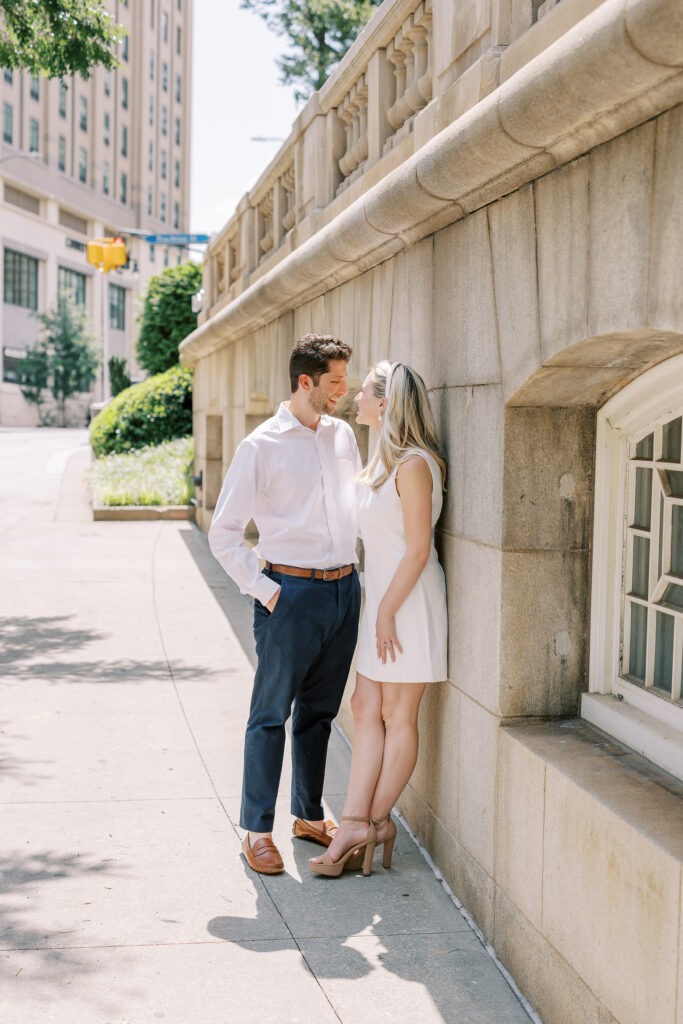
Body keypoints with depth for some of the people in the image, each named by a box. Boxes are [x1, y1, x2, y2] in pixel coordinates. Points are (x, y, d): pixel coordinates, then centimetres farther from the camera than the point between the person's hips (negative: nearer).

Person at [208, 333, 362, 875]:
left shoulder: (344, 435, 10)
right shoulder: (262, 446, -7)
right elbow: (224, 533, -6)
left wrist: (356, 570, 13)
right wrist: (264, 590, -11)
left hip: (344, 588, 6)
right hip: (292, 592, -5)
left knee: (319, 711, 15)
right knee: (271, 713, 1)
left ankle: (310, 815, 28)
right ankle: (257, 830, 10)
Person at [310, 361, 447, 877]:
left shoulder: (413, 464, -17)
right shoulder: (382, 462, 13)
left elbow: (418, 549, -19)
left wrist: (387, 611, -17)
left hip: (409, 602, -10)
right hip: (384, 599, 10)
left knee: (397, 717, 2)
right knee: (367, 709, 5)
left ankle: (374, 821, 12)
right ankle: (356, 822, 6)